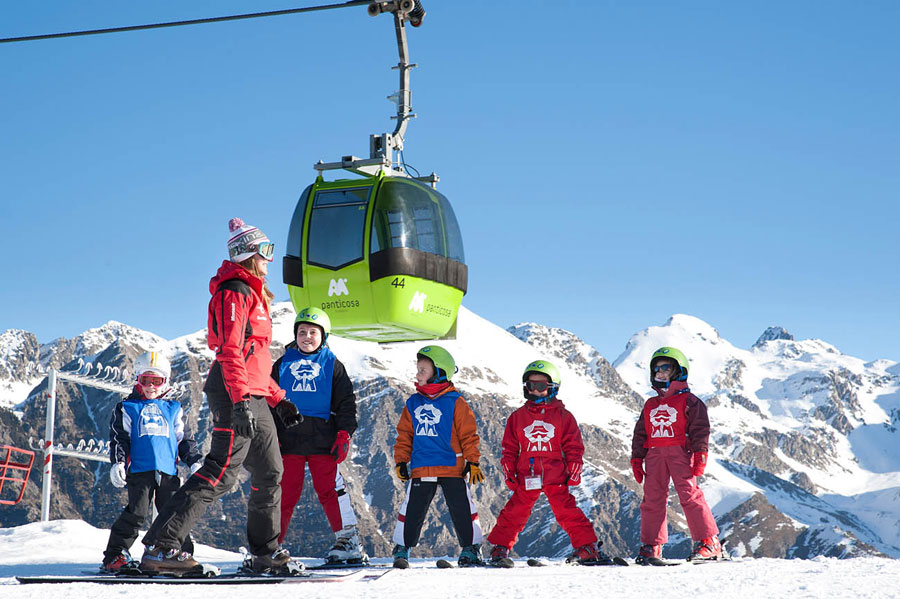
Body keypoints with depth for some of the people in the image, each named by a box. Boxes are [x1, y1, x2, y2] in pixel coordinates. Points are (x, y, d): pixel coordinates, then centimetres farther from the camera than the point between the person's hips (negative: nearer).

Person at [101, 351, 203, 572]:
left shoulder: (173, 409, 17)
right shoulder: (127, 408, 11)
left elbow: (185, 439, 20)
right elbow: (119, 438, 6)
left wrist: (195, 462, 11)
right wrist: (117, 463, -7)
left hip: (168, 471, 3)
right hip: (139, 471, -2)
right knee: (137, 512, -11)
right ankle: (114, 556, -5)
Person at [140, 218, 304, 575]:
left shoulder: (251, 295, 23)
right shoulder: (234, 293, -8)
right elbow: (230, 351, -20)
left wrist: (277, 400, 25)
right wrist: (241, 401, -28)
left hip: (253, 399, 10)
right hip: (234, 397, -10)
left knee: (269, 472, 13)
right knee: (221, 472, -15)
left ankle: (265, 553, 22)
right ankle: (160, 546, -18)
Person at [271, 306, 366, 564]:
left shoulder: (332, 365, 10)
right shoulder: (282, 365, 14)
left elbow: (346, 403, 8)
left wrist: (344, 434, -4)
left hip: (322, 439, -1)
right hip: (289, 440, 1)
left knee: (330, 490, -6)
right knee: (284, 492, 0)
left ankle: (348, 541, -1)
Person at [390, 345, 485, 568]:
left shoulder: (455, 403, -3)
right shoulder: (413, 403, 9)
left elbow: (468, 434, -1)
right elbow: (404, 434, 15)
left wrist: (472, 462, -5)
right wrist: (401, 461, 9)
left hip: (452, 466, -3)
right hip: (421, 469, 3)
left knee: (461, 508, -2)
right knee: (412, 508, 0)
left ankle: (470, 548, 9)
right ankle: (402, 548, 10)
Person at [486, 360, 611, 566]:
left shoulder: (563, 416, 6)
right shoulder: (518, 417, 10)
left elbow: (574, 446, 7)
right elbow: (510, 448, 14)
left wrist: (574, 472, 1)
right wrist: (509, 472, 7)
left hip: (555, 475, -1)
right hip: (526, 477, 2)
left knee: (567, 511, -5)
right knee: (515, 512, 1)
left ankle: (587, 548, 0)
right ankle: (500, 547, 11)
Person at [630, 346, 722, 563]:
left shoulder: (688, 401, 5)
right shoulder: (650, 405, 22)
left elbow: (700, 429, -2)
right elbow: (640, 434, 23)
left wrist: (700, 455, -12)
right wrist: (636, 459, 14)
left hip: (680, 453, -5)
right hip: (655, 455, 5)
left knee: (689, 495, -13)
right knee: (652, 499, 0)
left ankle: (708, 542, -12)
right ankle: (651, 546, 4)